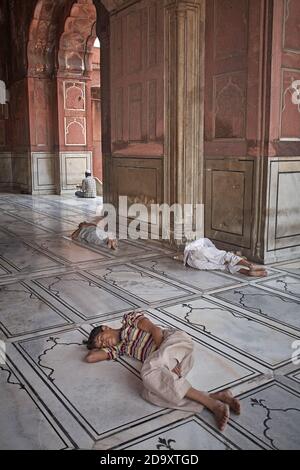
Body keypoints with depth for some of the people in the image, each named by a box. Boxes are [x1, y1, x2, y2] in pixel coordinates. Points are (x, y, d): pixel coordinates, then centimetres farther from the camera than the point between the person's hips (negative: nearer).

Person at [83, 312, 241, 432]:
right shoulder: (118, 348, 24)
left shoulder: (129, 319, 11)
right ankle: (217, 397, -30)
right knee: (150, 394, -26)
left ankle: (212, 403, -33)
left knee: (149, 372, -34)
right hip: (165, 360, 5)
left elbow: (155, 329, -3)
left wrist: (164, 360, -14)